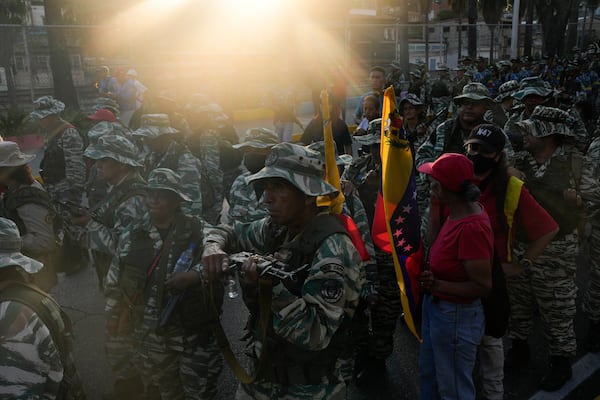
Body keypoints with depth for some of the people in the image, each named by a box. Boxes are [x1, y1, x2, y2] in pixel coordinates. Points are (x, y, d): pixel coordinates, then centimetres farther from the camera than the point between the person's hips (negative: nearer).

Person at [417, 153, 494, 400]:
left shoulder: (471, 228, -31)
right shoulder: (458, 212, -3)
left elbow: (483, 286, -27)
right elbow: (436, 246, 0)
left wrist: (438, 285, -32)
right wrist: (434, 208, -3)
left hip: (456, 316, -9)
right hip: (436, 307, 9)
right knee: (428, 374, 30)